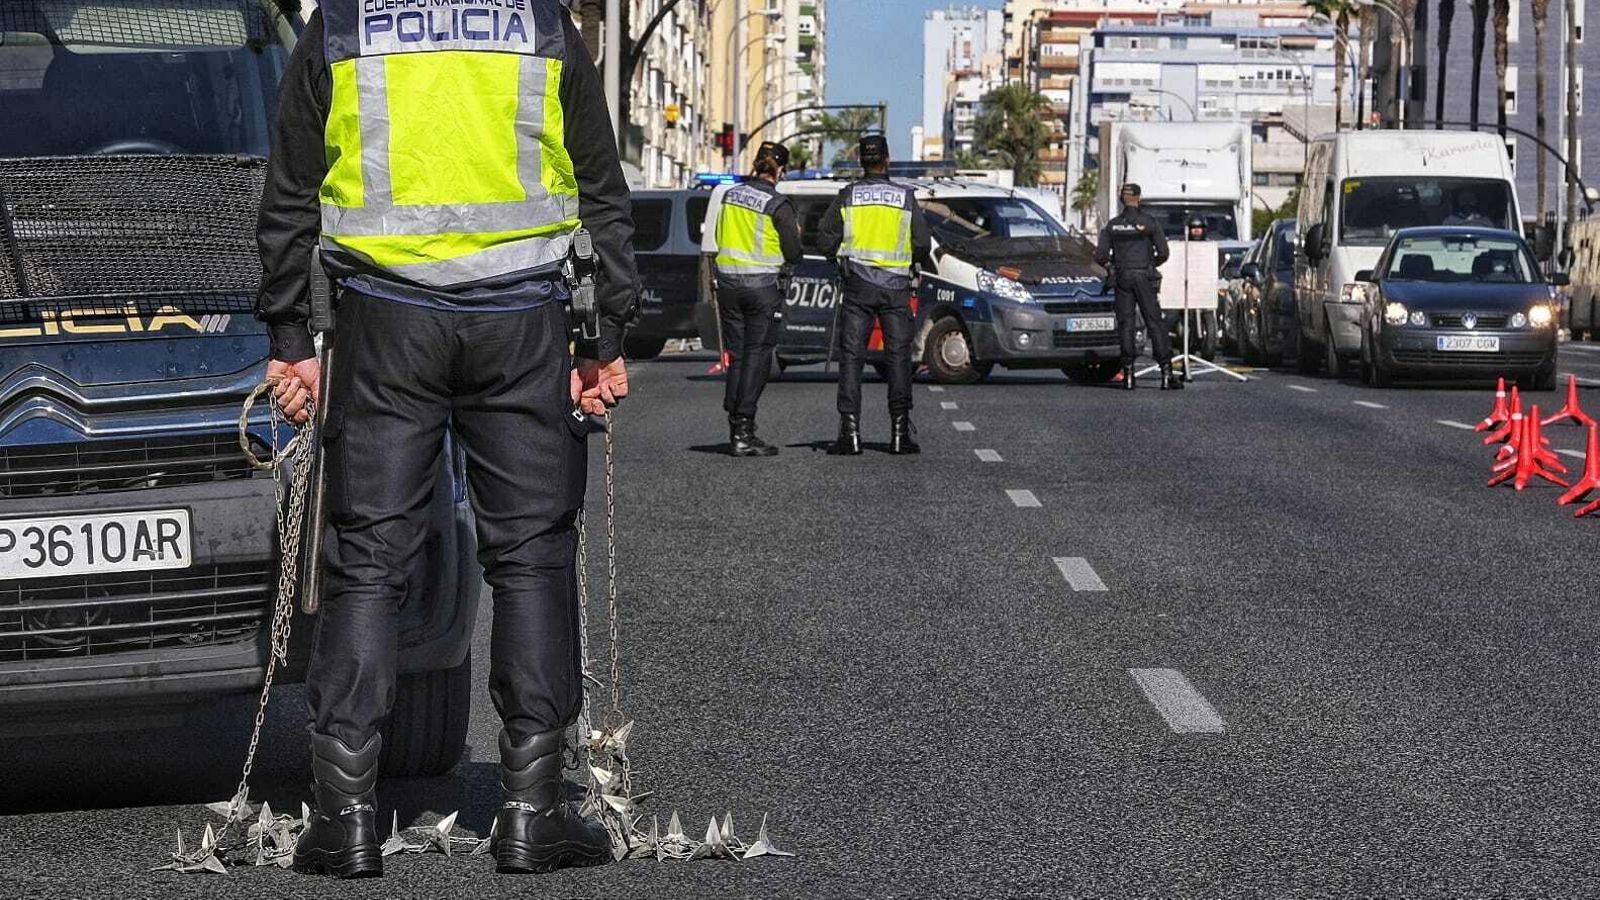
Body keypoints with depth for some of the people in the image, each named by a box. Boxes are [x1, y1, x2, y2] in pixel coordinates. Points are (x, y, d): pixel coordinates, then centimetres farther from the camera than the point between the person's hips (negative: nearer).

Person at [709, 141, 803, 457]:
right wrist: (795, 234, 11)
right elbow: (793, 253, -8)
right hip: (763, 285, -5)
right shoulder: (778, 205, -12)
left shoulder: (730, 195, 5)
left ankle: (735, 429, 11)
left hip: (728, 282, 5)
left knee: (736, 356, 12)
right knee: (756, 357, -1)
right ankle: (743, 433, -6)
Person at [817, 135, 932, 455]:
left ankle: (850, 430, -6)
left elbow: (825, 239, 0)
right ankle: (900, 431, 2)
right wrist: (914, 260, 22)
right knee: (899, 357, 5)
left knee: (851, 357, 2)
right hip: (896, 285, 0)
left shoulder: (847, 196, 1)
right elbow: (923, 244, 1)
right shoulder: (906, 197, 1)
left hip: (858, 286, 0)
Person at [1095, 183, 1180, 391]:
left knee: (1126, 325, 4)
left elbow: (1100, 256, 1)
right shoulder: (1150, 222, -2)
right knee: (1155, 323, -1)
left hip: (1122, 279, 2)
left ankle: (1128, 373, -1)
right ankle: (1166, 372, -7)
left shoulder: (1112, 225, 4)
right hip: (1144, 276, -2)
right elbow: (1163, 253, -4)